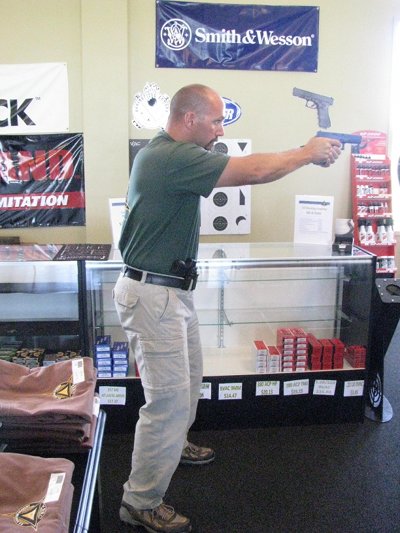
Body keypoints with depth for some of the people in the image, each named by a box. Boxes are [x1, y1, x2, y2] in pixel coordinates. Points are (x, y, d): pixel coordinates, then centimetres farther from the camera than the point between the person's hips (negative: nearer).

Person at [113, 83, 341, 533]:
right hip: (153, 295, -11)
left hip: (172, 290, 11)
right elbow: (252, 171, -22)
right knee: (168, 398, -3)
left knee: (187, 378, 26)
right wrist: (307, 153, -8)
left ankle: (173, 445, 51)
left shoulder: (169, 154, 11)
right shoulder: (172, 159, -23)